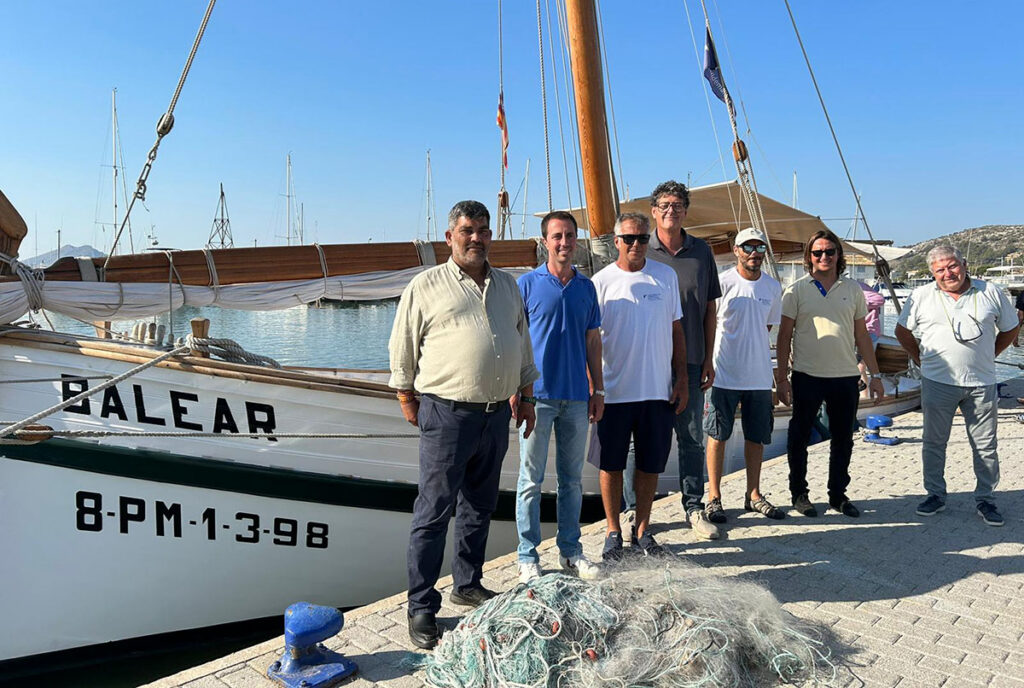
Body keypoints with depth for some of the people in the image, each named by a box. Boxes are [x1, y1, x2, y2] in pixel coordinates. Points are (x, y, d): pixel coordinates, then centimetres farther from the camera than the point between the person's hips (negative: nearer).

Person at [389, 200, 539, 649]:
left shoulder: (507, 285, 14)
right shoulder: (426, 286, -1)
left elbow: (523, 343, 21)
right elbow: (402, 350, 2)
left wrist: (525, 397, 19)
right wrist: (408, 399, 3)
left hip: (496, 414, 5)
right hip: (446, 414, -5)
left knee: (479, 508, 16)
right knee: (434, 513, -1)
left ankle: (468, 585, 33)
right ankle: (421, 608, 9)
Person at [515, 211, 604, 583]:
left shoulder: (586, 287, 10)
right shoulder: (527, 284, -1)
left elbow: (592, 341, 14)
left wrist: (598, 389, 11)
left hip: (576, 397, 4)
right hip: (537, 395, -4)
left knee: (572, 479, 12)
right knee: (531, 479, 3)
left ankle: (571, 551, 24)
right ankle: (528, 556, 14)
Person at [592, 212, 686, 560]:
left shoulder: (666, 276, 6)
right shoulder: (601, 281, -3)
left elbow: (676, 330, 11)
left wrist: (681, 379, 6)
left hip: (658, 389, 2)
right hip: (614, 391, -2)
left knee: (650, 464, 10)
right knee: (611, 464, 7)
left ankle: (642, 530, 27)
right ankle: (613, 532, 23)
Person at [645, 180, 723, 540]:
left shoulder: (701, 251, 7)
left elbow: (709, 308, 10)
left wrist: (708, 358, 6)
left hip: (690, 361, 2)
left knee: (691, 436, 7)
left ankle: (694, 507, 18)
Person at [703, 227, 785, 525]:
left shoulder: (773, 287, 7)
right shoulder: (722, 283, -8)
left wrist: (747, 344, 7)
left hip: (759, 375, 5)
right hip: (724, 374, -5)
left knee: (756, 437, 12)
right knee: (718, 435, 3)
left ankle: (753, 495, 26)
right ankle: (714, 497, 13)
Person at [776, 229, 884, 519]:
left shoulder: (853, 290, 9)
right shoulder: (796, 290, 0)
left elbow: (862, 336, 13)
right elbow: (784, 336, -1)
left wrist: (875, 375, 10)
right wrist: (781, 378, -6)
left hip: (845, 376, 3)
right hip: (807, 376, -3)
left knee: (843, 440, 11)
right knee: (799, 438, 6)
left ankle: (838, 495, 25)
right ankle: (799, 493, 20)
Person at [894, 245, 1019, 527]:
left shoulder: (991, 293, 2)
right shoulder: (920, 296, 1)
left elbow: (1011, 328, 14)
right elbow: (902, 330, 10)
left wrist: (988, 356, 8)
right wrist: (921, 359, 5)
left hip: (981, 383, 1)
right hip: (938, 382, 0)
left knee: (985, 446, 7)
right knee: (934, 442, 8)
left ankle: (984, 499, 21)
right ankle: (935, 494, 21)